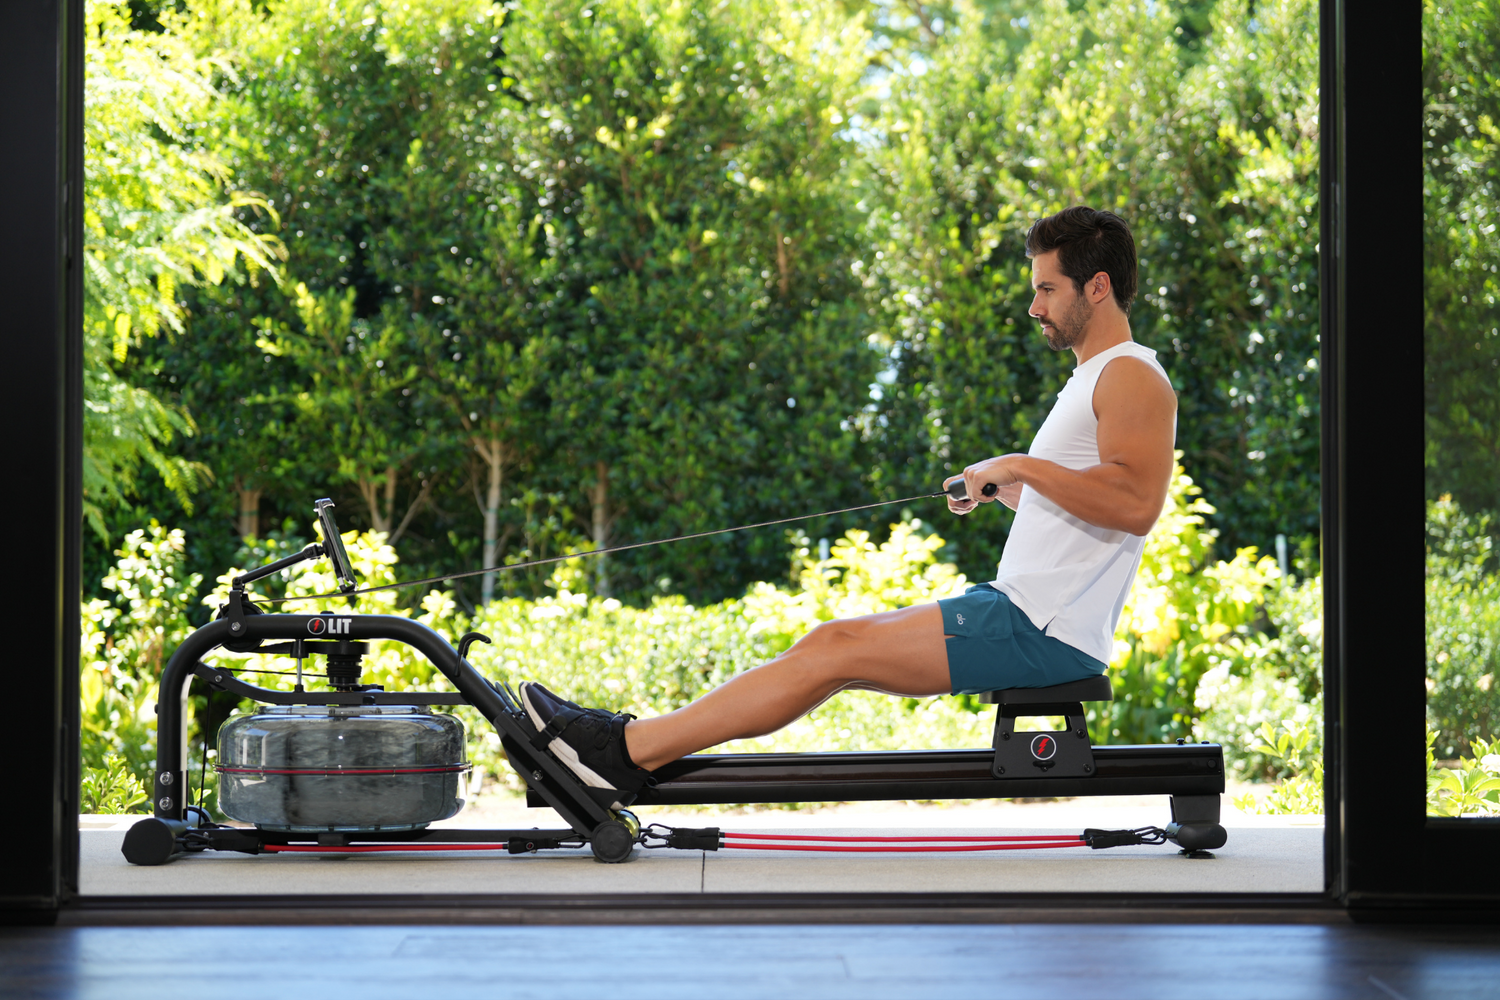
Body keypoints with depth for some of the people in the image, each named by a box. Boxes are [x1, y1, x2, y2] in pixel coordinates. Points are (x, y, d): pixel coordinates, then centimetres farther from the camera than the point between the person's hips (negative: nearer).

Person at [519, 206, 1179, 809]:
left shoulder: (1132, 377, -12)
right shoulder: (1094, 377, 21)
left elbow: (1136, 502, -28)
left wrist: (1022, 467, -23)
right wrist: (1003, 488, 16)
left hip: (1047, 633, -10)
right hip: (1022, 609, 10)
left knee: (838, 650, -14)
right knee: (834, 646, 3)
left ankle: (627, 754, -13)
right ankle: (636, 742, -1)